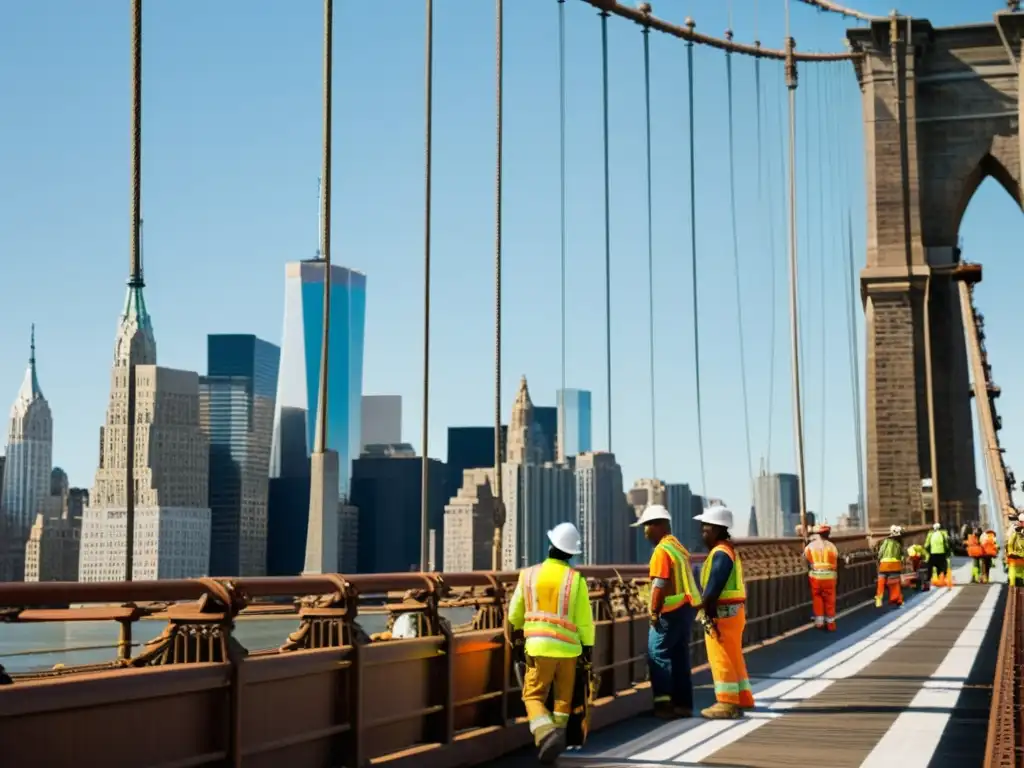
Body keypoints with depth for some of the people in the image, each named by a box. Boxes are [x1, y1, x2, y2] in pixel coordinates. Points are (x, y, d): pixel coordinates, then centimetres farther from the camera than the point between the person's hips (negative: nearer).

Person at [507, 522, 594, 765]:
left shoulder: (529, 574, -1)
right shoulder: (576, 578, -7)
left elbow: (515, 612, 12)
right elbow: (584, 618, -5)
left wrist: (517, 629, 33)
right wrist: (588, 645, 9)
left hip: (539, 646, 0)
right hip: (568, 646, 0)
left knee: (534, 696, 4)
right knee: (563, 697, 17)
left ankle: (546, 733, -21)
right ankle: (557, 732, 16)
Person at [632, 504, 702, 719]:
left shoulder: (662, 550, -14)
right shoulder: (678, 547, 16)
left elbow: (660, 585, -20)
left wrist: (654, 612, -14)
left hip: (672, 611, -9)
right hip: (687, 607, 9)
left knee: (657, 653, -4)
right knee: (680, 656, 11)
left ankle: (664, 701, -8)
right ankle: (683, 703, 13)